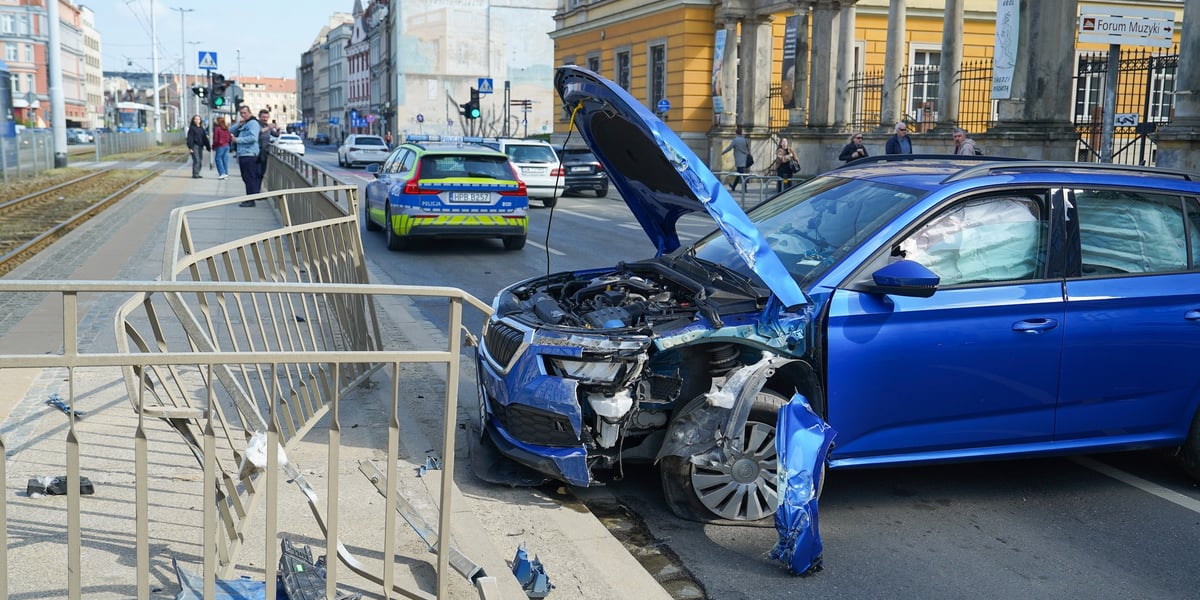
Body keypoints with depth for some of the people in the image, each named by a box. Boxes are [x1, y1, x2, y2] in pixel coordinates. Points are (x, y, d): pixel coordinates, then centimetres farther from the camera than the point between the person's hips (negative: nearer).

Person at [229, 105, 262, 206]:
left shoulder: (253, 123, -8)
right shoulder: (243, 124, 20)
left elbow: (253, 137, -21)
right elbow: (230, 131, 19)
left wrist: (238, 140, -15)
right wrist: (238, 125, 1)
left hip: (249, 155, -9)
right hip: (242, 155, 9)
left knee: (250, 179, -9)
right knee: (246, 179, 13)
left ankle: (250, 200, -8)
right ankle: (248, 199, 20)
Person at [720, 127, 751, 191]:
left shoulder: (735, 140, -10)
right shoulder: (745, 140, 8)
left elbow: (729, 148, -6)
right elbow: (748, 149, 15)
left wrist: (722, 152, 9)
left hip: (739, 161, -7)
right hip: (744, 160, 7)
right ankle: (733, 186, 32)